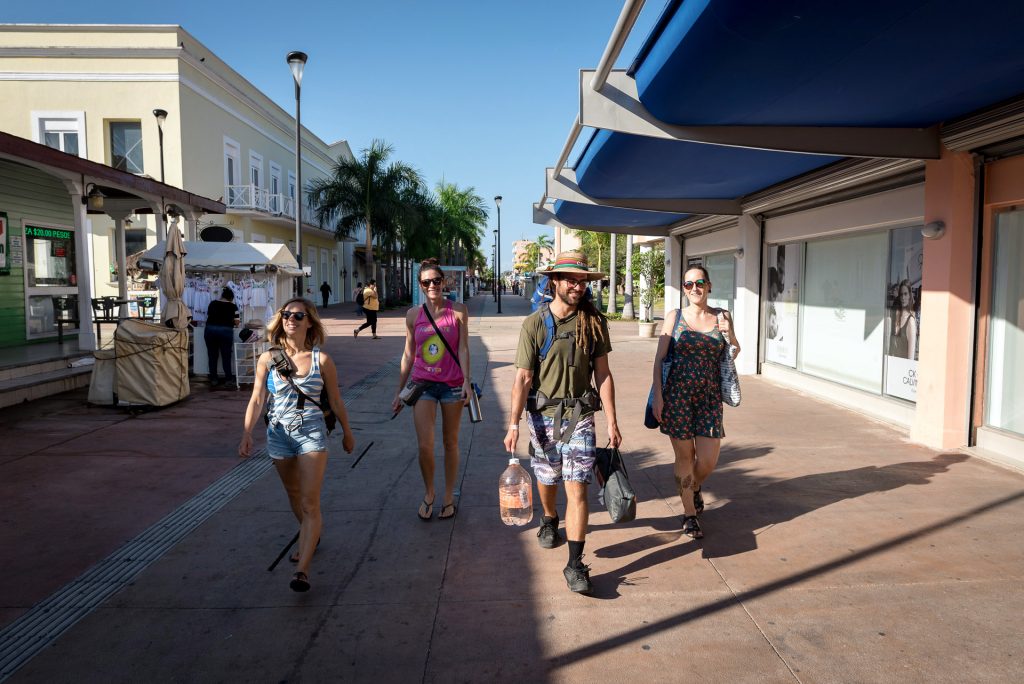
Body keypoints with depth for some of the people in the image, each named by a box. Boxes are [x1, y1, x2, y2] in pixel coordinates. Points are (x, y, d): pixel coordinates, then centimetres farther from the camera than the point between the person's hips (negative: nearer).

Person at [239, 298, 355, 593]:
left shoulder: (321, 360, -5)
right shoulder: (268, 359, -1)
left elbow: (335, 400, 4)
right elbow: (257, 399, -1)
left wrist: (347, 432, 13)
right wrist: (247, 433, -13)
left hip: (312, 433, -3)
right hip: (279, 434, 3)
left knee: (310, 503, -9)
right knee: (294, 496, 21)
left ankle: (302, 569, -8)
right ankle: (311, 535, 47)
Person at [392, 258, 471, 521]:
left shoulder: (458, 311, -3)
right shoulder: (413, 315, 2)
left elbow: (463, 348, -5)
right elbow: (408, 355, 8)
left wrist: (466, 381, -17)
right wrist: (399, 391, 9)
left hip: (452, 384, -1)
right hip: (423, 384, 1)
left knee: (450, 443, 10)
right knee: (424, 445, -6)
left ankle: (449, 497, 26)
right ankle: (429, 493, 20)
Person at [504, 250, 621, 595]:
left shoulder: (594, 322, -2)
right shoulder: (534, 323, -8)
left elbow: (603, 374, 2)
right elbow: (523, 377, -9)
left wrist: (612, 422, 0)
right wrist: (513, 424, -14)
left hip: (580, 415, 0)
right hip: (543, 414, 0)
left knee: (577, 487, -7)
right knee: (546, 477, 18)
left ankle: (575, 565, 0)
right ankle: (549, 520, 50)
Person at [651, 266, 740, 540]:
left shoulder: (721, 316, 7)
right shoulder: (675, 316, 1)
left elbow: (735, 352, 20)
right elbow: (659, 358, 0)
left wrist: (730, 335, -2)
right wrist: (658, 395, -8)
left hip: (710, 395, 2)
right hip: (677, 394, -2)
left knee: (708, 460, 1)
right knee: (684, 456, 6)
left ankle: (694, 487, 36)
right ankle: (689, 514, 23)